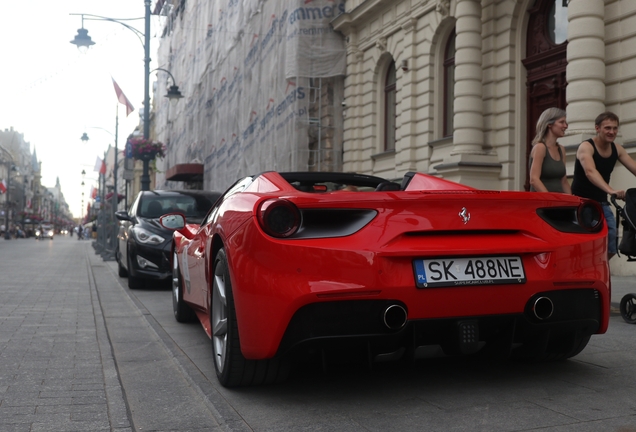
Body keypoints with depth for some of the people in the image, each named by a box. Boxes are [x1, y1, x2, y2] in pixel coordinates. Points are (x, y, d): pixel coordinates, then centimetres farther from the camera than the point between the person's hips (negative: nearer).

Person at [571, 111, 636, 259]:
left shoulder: (617, 149, 4)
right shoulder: (586, 147, -17)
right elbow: (590, 172, -35)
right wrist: (611, 190, -51)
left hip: (602, 203, 7)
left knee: (610, 249, 5)